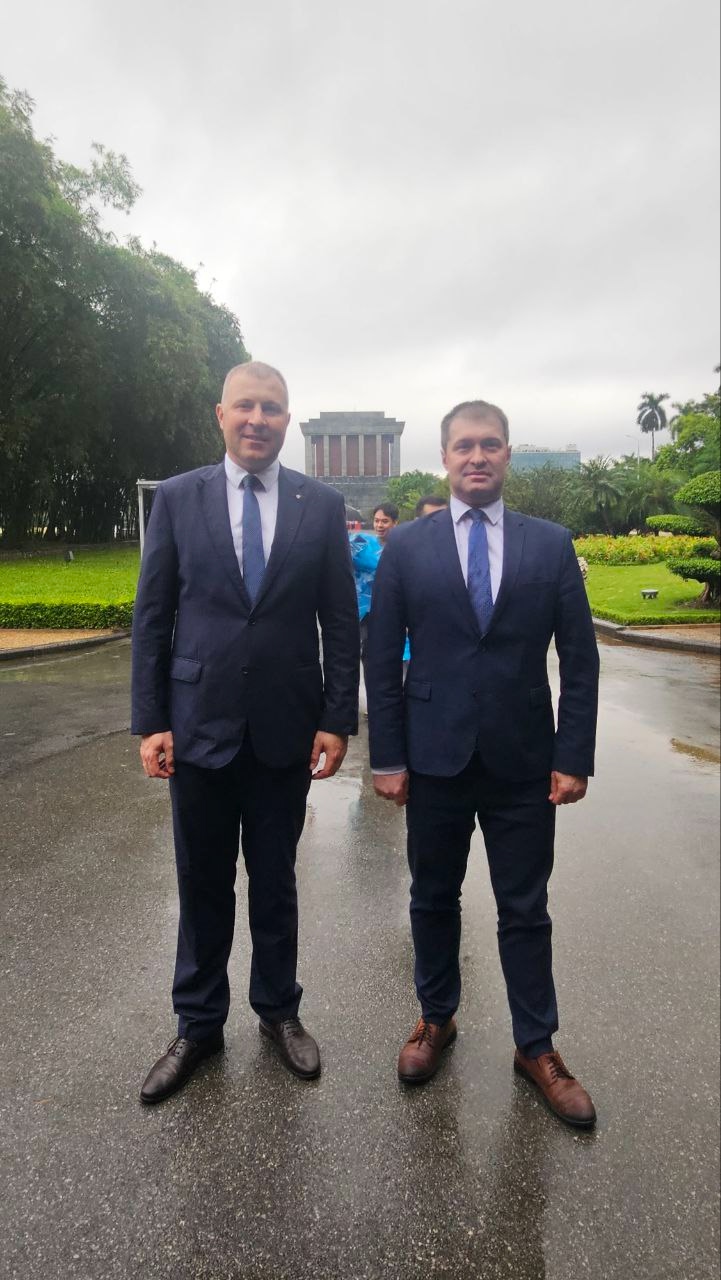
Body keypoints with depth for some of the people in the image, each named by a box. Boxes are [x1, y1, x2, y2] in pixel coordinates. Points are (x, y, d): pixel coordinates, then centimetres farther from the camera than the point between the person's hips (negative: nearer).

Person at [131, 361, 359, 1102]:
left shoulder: (321, 504, 0)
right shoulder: (177, 498, 1)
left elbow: (340, 621, 1)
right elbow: (151, 617, 1)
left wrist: (338, 720, -4)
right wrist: (149, 721, -4)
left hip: (286, 728, 0)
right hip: (199, 725, 0)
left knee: (275, 880, 15)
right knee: (202, 883, 13)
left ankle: (278, 1011, 37)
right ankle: (198, 1023, 34)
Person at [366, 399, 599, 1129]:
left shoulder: (551, 544, 1)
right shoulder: (406, 546, -1)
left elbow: (579, 659, 1)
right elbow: (383, 659, -1)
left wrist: (574, 758, -4)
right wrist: (387, 756, -4)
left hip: (524, 762, 0)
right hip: (436, 757, 0)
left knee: (525, 911, 12)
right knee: (433, 899, 16)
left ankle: (536, 1047, 31)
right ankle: (436, 1018, 39)